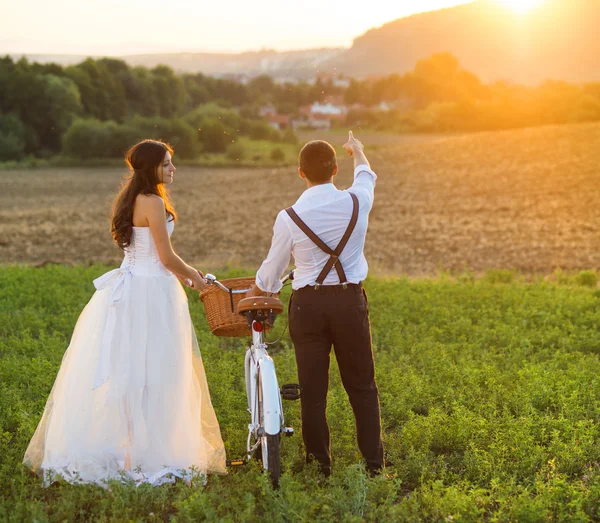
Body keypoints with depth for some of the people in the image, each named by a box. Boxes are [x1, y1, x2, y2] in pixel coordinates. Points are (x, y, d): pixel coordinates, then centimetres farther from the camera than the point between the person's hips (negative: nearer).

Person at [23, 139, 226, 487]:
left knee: (120, 370, 12)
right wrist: (193, 276, 2)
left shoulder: (133, 199, 13)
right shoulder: (153, 202, -16)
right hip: (151, 292, -9)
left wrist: (185, 272, 22)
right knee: (150, 374, -2)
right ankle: (144, 453, 5)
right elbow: (166, 257, -15)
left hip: (129, 287, 9)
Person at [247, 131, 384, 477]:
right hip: (350, 301, 1)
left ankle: (320, 464, 15)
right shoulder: (357, 202, -5)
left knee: (313, 389, 8)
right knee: (362, 386, 13)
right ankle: (374, 462, 16)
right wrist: (358, 151, 43)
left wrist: (254, 294, 25)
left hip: (308, 305, -1)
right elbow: (366, 175, 21)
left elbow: (272, 268, 4)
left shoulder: (289, 218, -9)